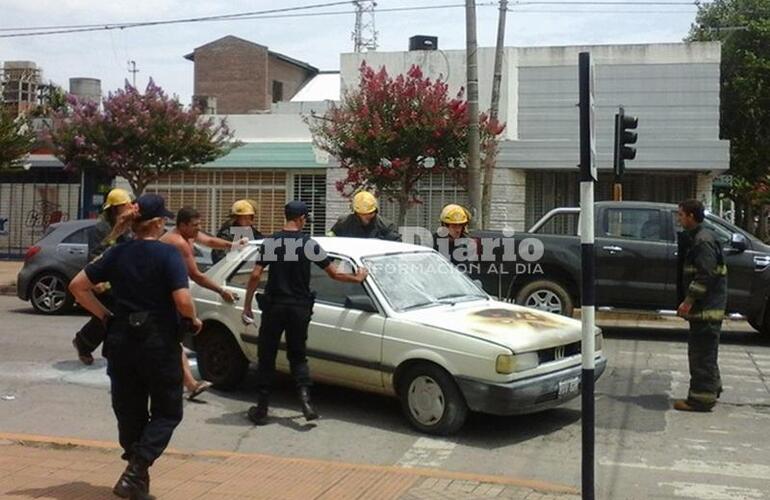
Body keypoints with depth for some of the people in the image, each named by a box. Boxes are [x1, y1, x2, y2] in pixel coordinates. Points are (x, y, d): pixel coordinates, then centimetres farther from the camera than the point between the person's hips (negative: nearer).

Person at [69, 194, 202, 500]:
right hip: (159, 344, -5)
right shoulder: (167, 254, -10)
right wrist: (193, 320, -2)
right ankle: (134, 473, -7)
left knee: (130, 413, 16)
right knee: (167, 412, 9)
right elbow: (182, 300, -21)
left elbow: (77, 286, 5)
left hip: (121, 342, 5)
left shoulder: (117, 254, 5)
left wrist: (105, 316, 10)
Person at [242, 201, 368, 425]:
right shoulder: (309, 244, -4)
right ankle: (306, 400, -6)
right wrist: (358, 278, 15)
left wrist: (247, 306, 1)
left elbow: (255, 276, -6)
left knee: (266, 358, 10)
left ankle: (261, 409, 13)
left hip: (273, 307, 0)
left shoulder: (269, 242, -2)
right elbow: (334, 274, -2)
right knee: (297, 356, 14)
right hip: (299, 308, 0)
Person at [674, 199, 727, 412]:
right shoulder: (696, 238, 16)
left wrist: (689, 301, -21)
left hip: (706, 306, -11)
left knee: (702, 352, -7)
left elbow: (706, 275, -23)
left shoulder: (703, 240, -16)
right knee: (704, 351, 20)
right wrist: (690, 301, 21)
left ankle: (701, 398, -4)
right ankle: (711, 388, 33)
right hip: (706, 306, 11)